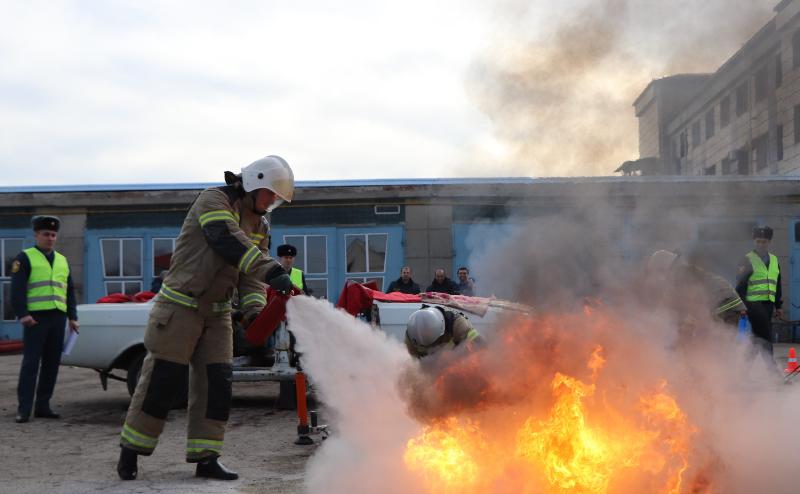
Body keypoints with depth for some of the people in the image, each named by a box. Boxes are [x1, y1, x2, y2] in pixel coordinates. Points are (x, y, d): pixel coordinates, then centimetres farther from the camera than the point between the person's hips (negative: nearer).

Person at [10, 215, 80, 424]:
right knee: (31, 363, -7)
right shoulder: (25, 258, 1)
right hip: (36, 318, -6)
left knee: (52, 364, 6)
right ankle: (24, 409, -6)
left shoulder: (62, 260, 19)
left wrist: (72, 317, 12)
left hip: (58, 317, 6)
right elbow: (17, 289, -7)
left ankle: (43, 406, 13)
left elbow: (70, 291, 20)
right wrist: (22, 314, -17)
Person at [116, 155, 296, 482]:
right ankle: (131, 449, 11)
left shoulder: (259, 226, 11)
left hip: (218, 313, 7)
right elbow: (229, 241, -32)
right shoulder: (213, 200, -14)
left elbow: (252, 274, 7)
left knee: (217, 384, 1)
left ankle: (205, 458, 6)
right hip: (181, 305, -7)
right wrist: (271, 272, -42)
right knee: (161, 380, -3)